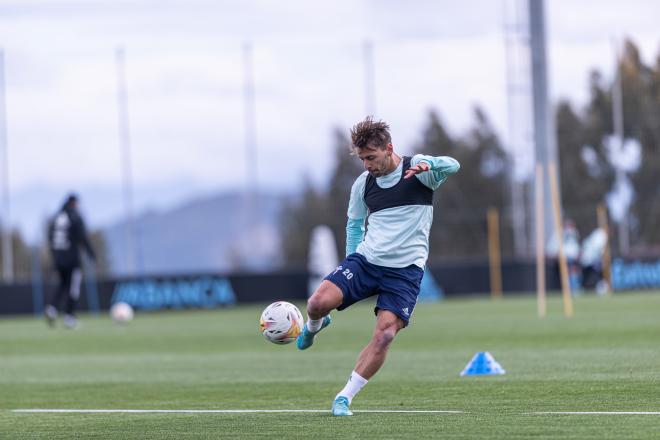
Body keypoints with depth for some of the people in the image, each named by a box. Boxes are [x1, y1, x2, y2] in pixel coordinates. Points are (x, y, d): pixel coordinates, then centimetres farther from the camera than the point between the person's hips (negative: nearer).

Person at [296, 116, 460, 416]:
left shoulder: (416, 170, -6)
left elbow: (452, 166, -27)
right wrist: (352, 263, 15)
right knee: (319, 302, -20)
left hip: (405, 268, -3)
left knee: (385, 334, -17)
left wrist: (425, 164, -48)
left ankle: (345, 397, -4)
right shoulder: (363, 184, 7)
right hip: (366, 259, 3)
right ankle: (314, 325, 18)